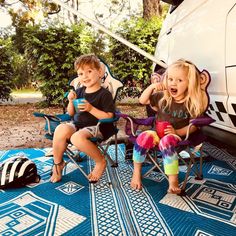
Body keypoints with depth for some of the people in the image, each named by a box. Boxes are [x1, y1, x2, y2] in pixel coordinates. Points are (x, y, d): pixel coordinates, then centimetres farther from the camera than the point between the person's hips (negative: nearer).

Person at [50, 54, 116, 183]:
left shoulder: (104, 94, -7)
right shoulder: (79, 91, 10)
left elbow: (109, 117, -12)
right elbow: (71, 114, 17)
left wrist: (91, 108, -21)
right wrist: (71, 101, -3)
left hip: (95, 127, -5)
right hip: (76, 124, 5)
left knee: (77, 137, -36)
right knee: (61, 129, -28)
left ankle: (100, 161, -9)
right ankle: (57, 163, -3)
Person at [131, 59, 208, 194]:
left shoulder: (191, 103, -6)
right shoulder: (162, 97, 5)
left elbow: (194, 126, -6)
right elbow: (143, 101, 10)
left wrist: (177, 132, -20)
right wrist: (152, 87, -4)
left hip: (177, 135, -4)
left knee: (166, 142, -38)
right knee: (143, 137, -28)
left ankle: (173, 180, -27)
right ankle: (137, 172, -10)